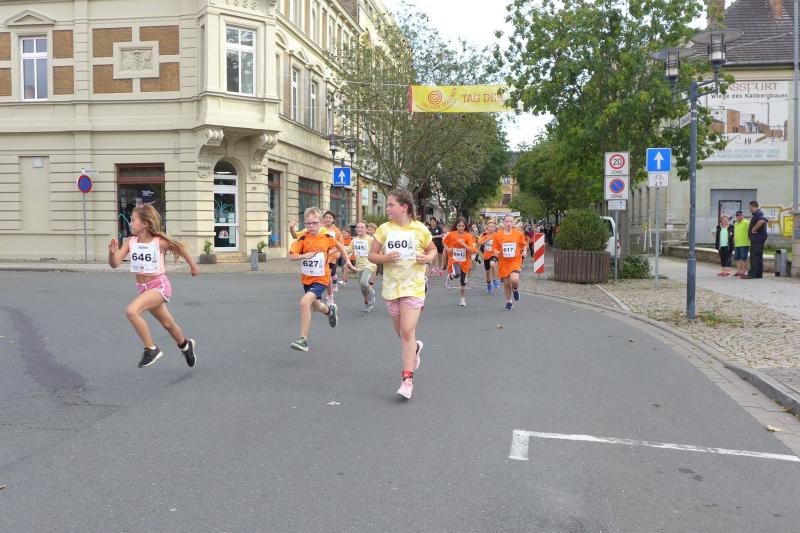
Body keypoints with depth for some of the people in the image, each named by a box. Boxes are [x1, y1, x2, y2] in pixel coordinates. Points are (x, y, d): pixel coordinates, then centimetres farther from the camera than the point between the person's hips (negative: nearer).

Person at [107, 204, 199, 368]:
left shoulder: (160, 242, -15)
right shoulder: (130, 242, -4)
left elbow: (180, 247, 2)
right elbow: (114, 264, -10)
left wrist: (192, 266, 15)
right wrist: (112, 253, -31)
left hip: (159, 286, -6)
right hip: (143, 287, 6)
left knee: (131, 311, -27)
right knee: (168, 324, 20)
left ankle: (151, 349, -13)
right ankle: (185, 345, 49)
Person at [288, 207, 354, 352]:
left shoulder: (326, 238, -6)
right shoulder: (303, 239, -8)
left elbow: (339, 245, 14)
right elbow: (291, 256, -18)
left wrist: (347, 260, 13)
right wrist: (305, 255, -32)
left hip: (321, 279, -4)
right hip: (306, 279, 4)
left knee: (305, 302, -26)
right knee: (316, 306, 24)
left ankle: (303, 339, -19)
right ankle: (330, 310, 61)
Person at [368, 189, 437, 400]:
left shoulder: (420, 229, -4)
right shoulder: (384, 229, 0)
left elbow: (433, 250, 11)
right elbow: (371, 255, 3)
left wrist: (427, 258, -12)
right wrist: (385, 258, -18)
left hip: (413, 287, -3)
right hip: (391, 287, 3)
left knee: (407, 331, -13)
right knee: (401, 332, 15)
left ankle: (408, 379, -6)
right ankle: (415, 347, 50)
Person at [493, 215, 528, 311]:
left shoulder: (518, 234, -2)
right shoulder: (498, 235, -1)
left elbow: (524, 244, 10)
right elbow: (495, 248, 4)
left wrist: (524, 251, -9)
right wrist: (496, 252, -17)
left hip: (515, 261, -2)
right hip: (504, 262, 2)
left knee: (514, 279, -24)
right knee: (506, 283, 7)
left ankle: (515, 289, 14)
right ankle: (508, 302, 28)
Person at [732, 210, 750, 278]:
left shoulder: (746, 223, -5)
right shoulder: (735, 224, 18)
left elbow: (749, 233, -10)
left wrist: (749, 242, -15)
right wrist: (734, 243, 21)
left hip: (744, 244, -7)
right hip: (737, 244, 7)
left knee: (743, 258, -6)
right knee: (737, 258, 9)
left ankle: (743, 272, -4)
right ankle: (738, 271, 17)